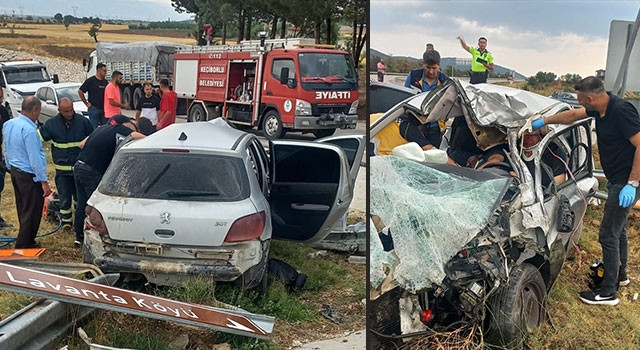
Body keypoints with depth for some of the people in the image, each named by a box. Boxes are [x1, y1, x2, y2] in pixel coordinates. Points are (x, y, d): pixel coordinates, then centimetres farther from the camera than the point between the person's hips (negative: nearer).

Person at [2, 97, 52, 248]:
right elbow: (35, 158, -24)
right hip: (29, 176, -9)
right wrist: (44, 181, -20)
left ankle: (26, 240, 33)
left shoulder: (8, 124, 3)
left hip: (15, 172, 9)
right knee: (32, 212, 3)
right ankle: (24, 245, 11)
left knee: (22, 209, 20)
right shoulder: (29, 129, -24)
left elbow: (7, 149, 13)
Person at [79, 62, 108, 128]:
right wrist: (86, 103, -5)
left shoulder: (105, 82, 9)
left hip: (104, 109, 6)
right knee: (94, 128, -2)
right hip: (94, 109, -6)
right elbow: (80, 91, -4)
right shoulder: (91, 81, -7)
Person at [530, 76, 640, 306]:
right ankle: (620, 275, 42)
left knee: (608, 234, -5)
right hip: (616, 180, 10)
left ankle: (608, 292, 5)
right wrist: (544, 121, 28)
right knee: (618, 230, 23)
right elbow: (573, 115, 20)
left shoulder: (621, 111, -25)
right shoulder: (599, 109, 2)